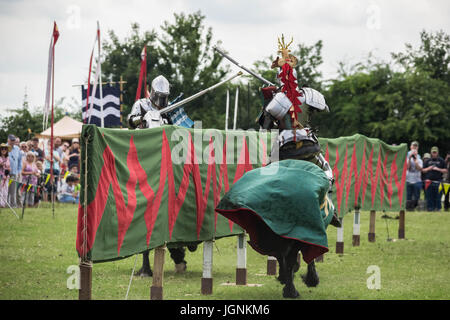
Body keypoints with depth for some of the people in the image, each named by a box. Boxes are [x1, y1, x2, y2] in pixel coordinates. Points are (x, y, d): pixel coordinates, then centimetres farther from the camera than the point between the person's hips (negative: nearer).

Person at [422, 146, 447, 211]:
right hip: (429, 182, 2)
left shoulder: (441, 161, 9)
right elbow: (423, 170, 15)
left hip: (438, 182, -2)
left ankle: (438, 208, 2)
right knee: (429, 197, 2)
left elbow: (445, 170, 5)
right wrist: (428, 169, -3)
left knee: (438, 197, -4)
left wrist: (438, 169, -9)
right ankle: (430, 208, 7)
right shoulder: (428, 161, 15)